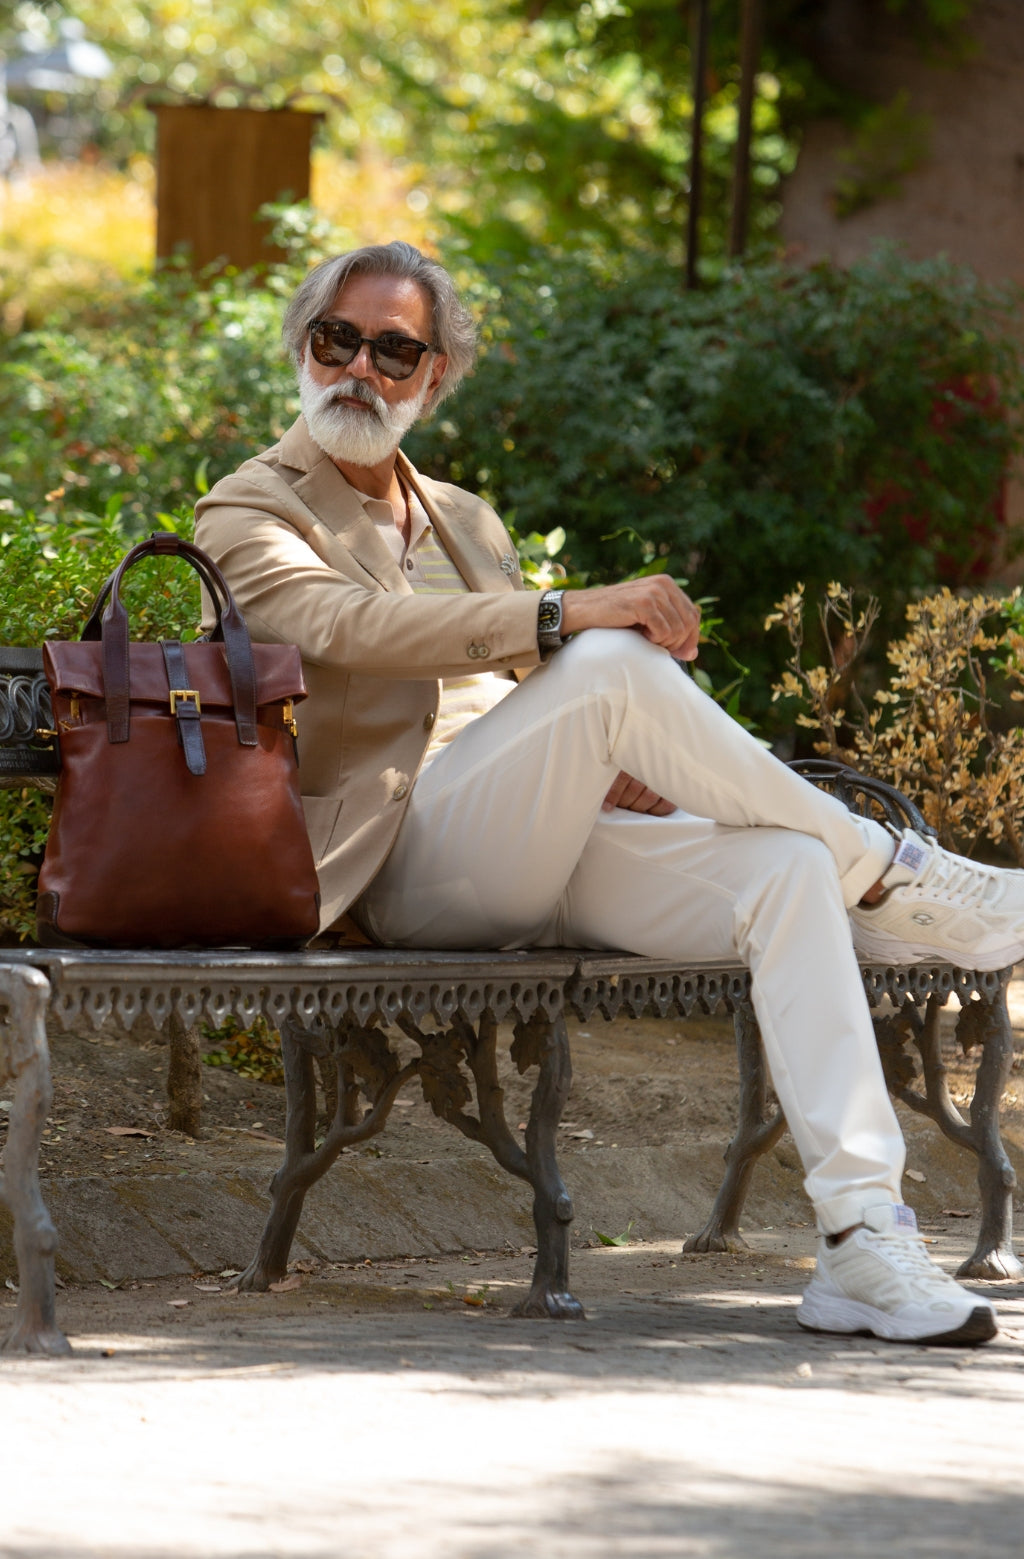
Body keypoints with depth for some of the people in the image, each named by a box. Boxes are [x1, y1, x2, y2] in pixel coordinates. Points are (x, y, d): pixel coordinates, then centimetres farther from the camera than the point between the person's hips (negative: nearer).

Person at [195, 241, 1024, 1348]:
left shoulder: (467, 522, 28)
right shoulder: (248, 513, 6)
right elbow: (348, 627, -15)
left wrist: (607, 770, 4)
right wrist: (567, 615, -27)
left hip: (545, 857, 6)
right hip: (409, 862, -6)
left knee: (786, 869, -22)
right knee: (615, 659, -30)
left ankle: (863, 1246, -31)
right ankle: (888, 875, -17)